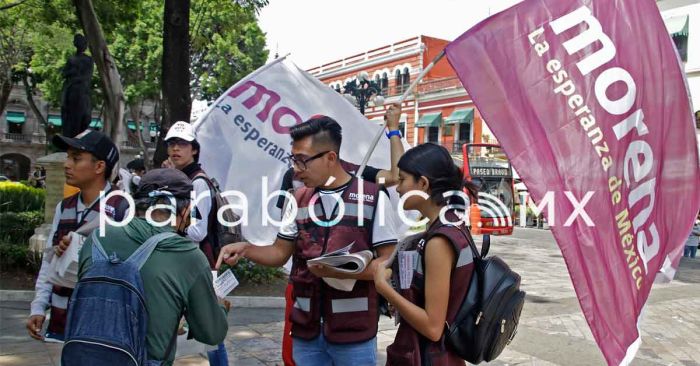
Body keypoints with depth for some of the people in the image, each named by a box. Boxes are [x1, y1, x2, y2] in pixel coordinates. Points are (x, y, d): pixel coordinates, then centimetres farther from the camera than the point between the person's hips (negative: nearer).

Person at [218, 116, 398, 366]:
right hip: (306, 329, 4)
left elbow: (389, 263, -9)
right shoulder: (298, 200, 6)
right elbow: (280, 253, 11)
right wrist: (245, 249, -6)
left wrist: (341, 271, -22)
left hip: (354, 332, -4)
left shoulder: (373, 197, -8)